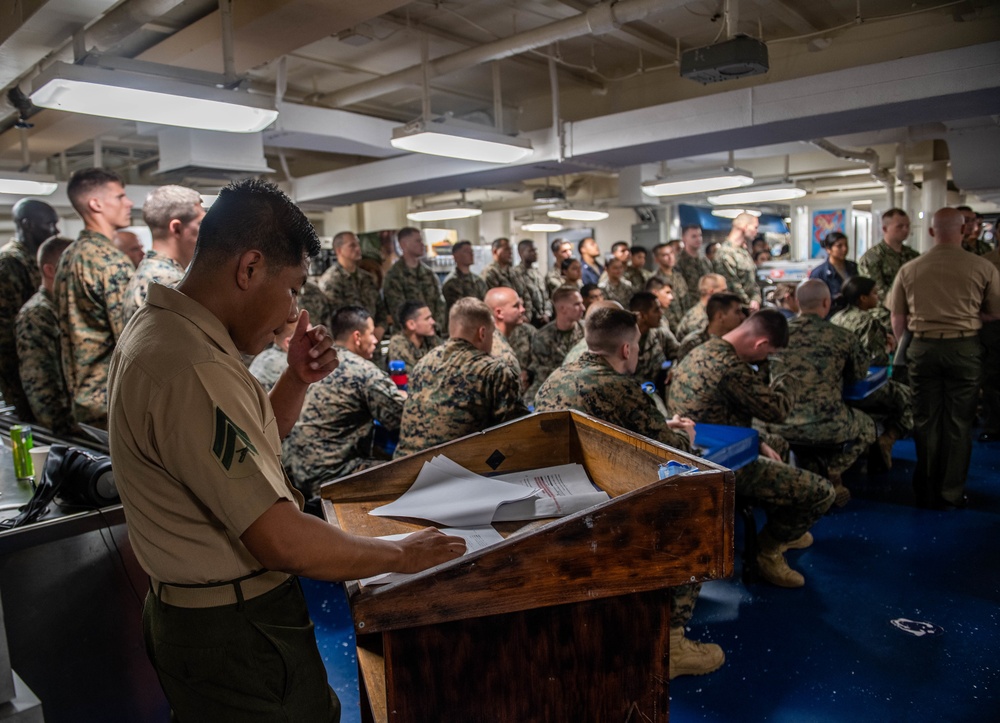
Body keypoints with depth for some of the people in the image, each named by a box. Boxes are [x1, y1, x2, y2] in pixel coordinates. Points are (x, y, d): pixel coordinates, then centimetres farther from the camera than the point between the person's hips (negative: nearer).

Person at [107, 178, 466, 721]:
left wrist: (297, 381, -1)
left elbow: (249, 448, 14)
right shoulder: (191, 370, -29)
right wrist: (400, 555, -16)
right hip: (233, 634, -9)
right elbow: (280, 541, -29)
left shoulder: (158, 329, 5)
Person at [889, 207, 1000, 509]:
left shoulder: (909, 269, -2)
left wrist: (906, 349, 18)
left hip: (922, 348, 1)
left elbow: (897, 319, 4)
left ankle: (926, 493, 20)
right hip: (964, 348, -1)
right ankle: (952, 493, 17)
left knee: (925, 420, 10)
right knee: (958, 422, 9)